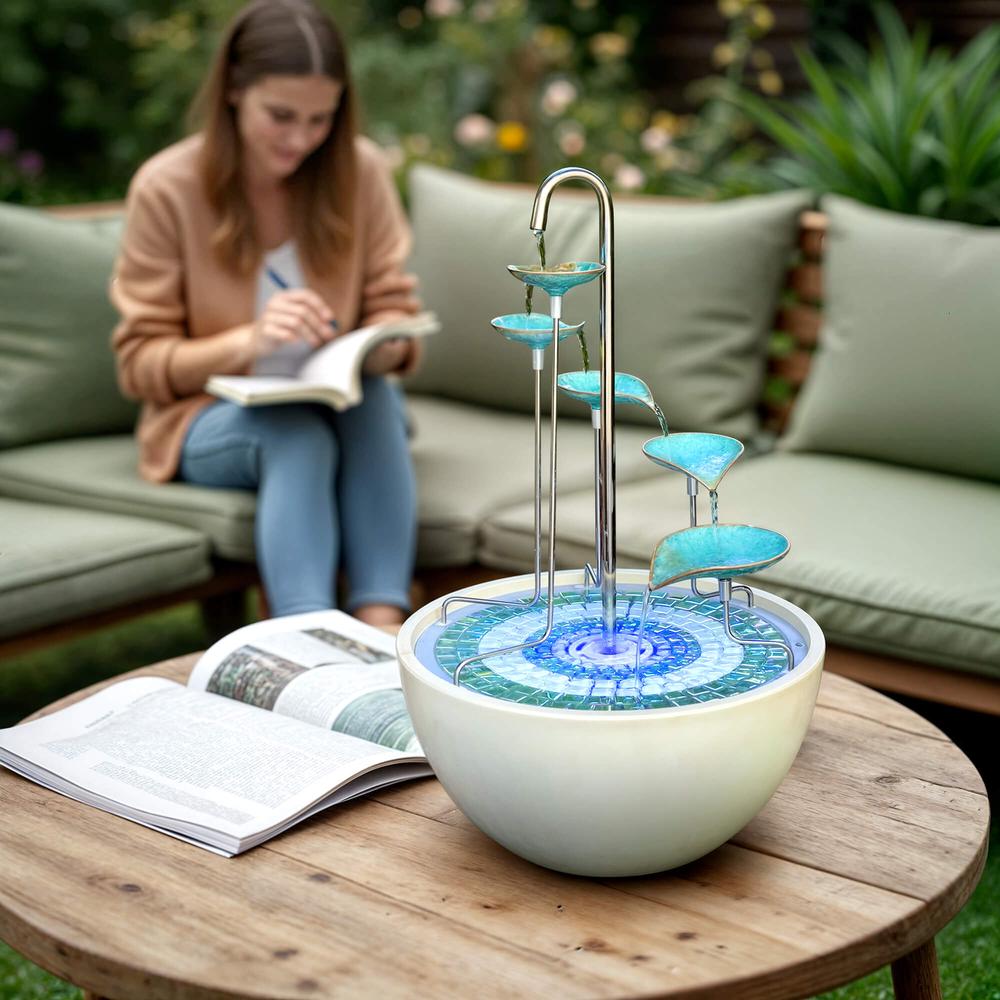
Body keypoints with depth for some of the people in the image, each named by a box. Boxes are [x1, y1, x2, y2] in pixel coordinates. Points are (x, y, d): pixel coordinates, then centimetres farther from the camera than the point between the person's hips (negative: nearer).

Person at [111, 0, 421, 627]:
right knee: (298, 433, -35)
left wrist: (381, 346, -24)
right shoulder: (166, 188, -12)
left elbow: (395, 312, 2)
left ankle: (382, 629, -42)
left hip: (345, 406, 2)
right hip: (212, 417, -2)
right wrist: (247, 342, -28)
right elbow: (141, 365, -9)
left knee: (373, 396, -33)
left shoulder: (360, 170, -5)